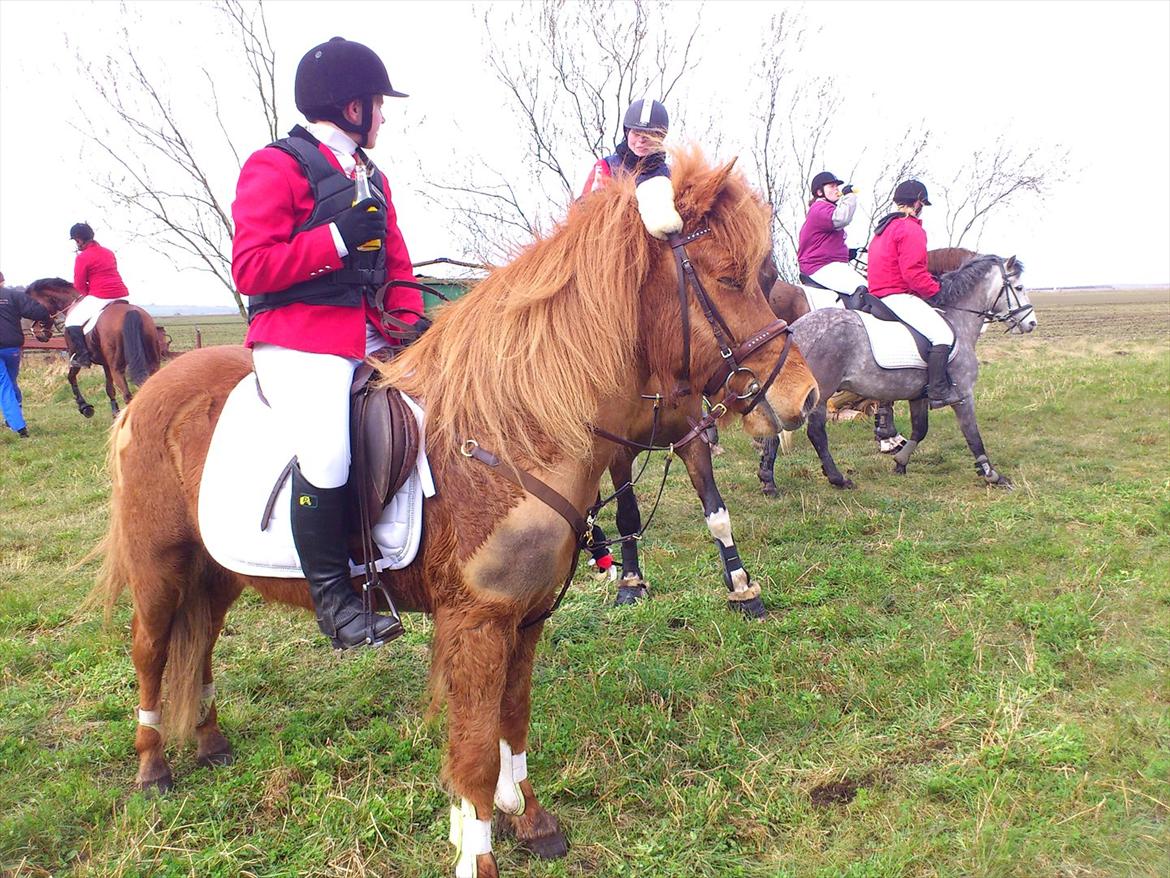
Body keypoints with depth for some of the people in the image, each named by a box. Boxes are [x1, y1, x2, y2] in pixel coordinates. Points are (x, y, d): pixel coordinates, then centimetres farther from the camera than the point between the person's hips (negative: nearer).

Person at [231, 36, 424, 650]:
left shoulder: (371, 178, 22)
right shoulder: (274, 168, -2)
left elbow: (396, 265, 21)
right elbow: (250, 270, -11)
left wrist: (409, 321, 1)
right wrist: (337, 238, -17)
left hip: (370, 336, 8)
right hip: (298, 340, -8)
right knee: (327, 451, -31)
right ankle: (331, 592, -13)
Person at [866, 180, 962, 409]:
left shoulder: (885, 227, 21)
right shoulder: (911, 229, -11)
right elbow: (913, 273, -20)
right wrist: (937, 290, -7)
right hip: (898, 296, -11)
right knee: (943, 333, -18)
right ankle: (937, 390, -21)